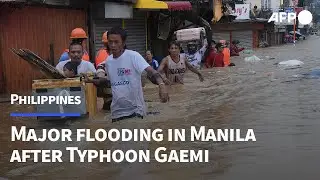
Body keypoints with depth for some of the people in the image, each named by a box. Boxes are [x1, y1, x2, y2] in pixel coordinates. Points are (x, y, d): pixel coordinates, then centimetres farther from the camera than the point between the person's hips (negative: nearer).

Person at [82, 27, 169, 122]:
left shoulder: (133, 56, -12)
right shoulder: (108, 61, 7)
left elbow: (151, 72, -24)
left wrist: (161, 84, -43)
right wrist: (90, 80, 13)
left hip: (135, 110, -5)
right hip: (117, 112, 6)